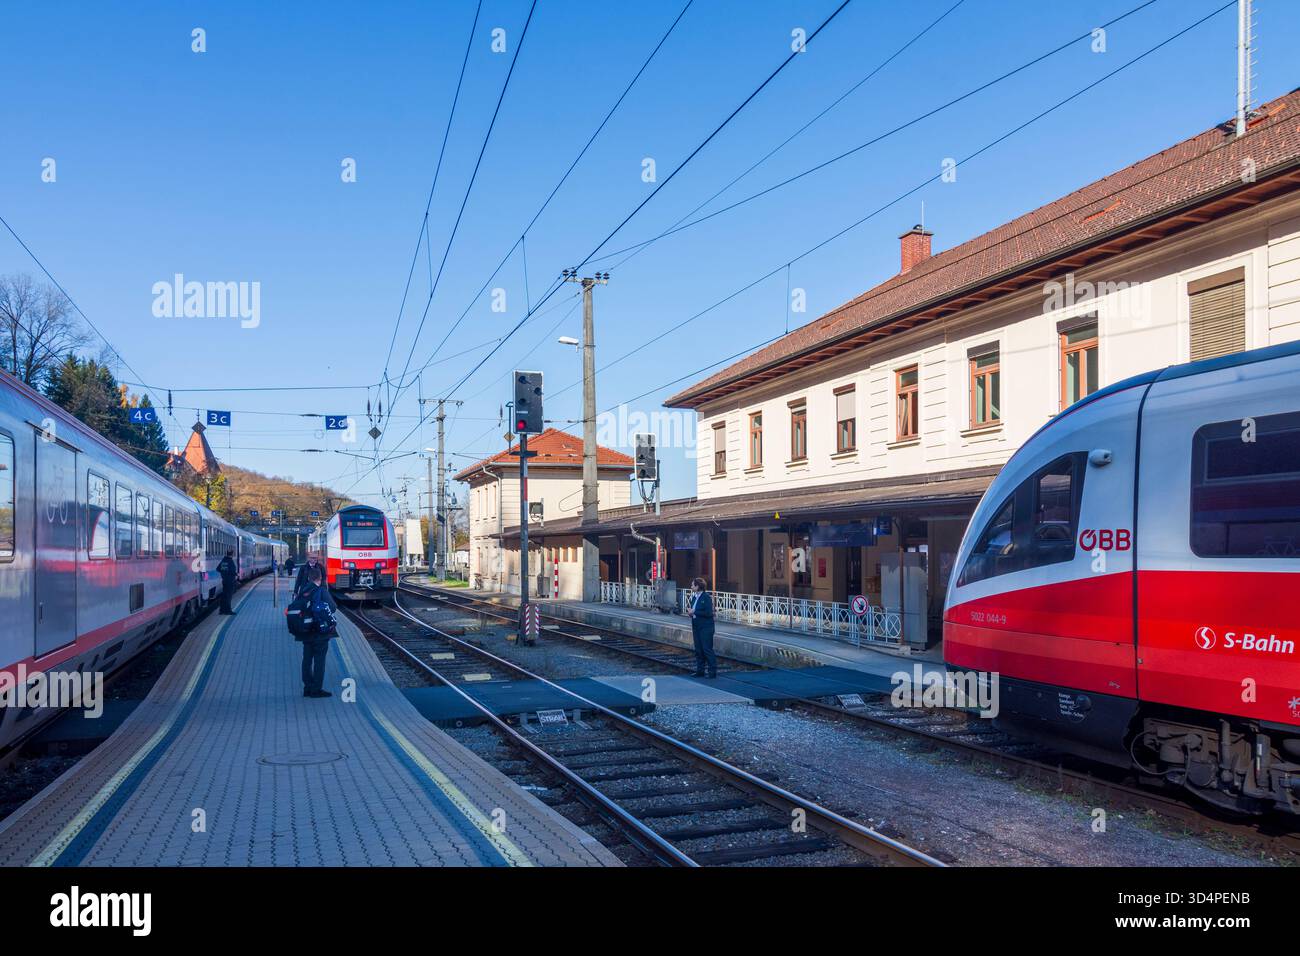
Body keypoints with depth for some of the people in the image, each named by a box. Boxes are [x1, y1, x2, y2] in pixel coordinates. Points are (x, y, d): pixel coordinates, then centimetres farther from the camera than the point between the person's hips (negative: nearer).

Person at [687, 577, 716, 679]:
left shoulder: (707, 597, -13)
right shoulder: (694, 597, 11)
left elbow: (708, 613, -20)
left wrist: (695, 612, -16)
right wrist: (692, 628, 11)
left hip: (706, 628, -8)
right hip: (696, 627, 8)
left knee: (707, 649, -5)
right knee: (698, 650, 11)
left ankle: (713, 671, 3)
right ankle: (700, 670, 19)